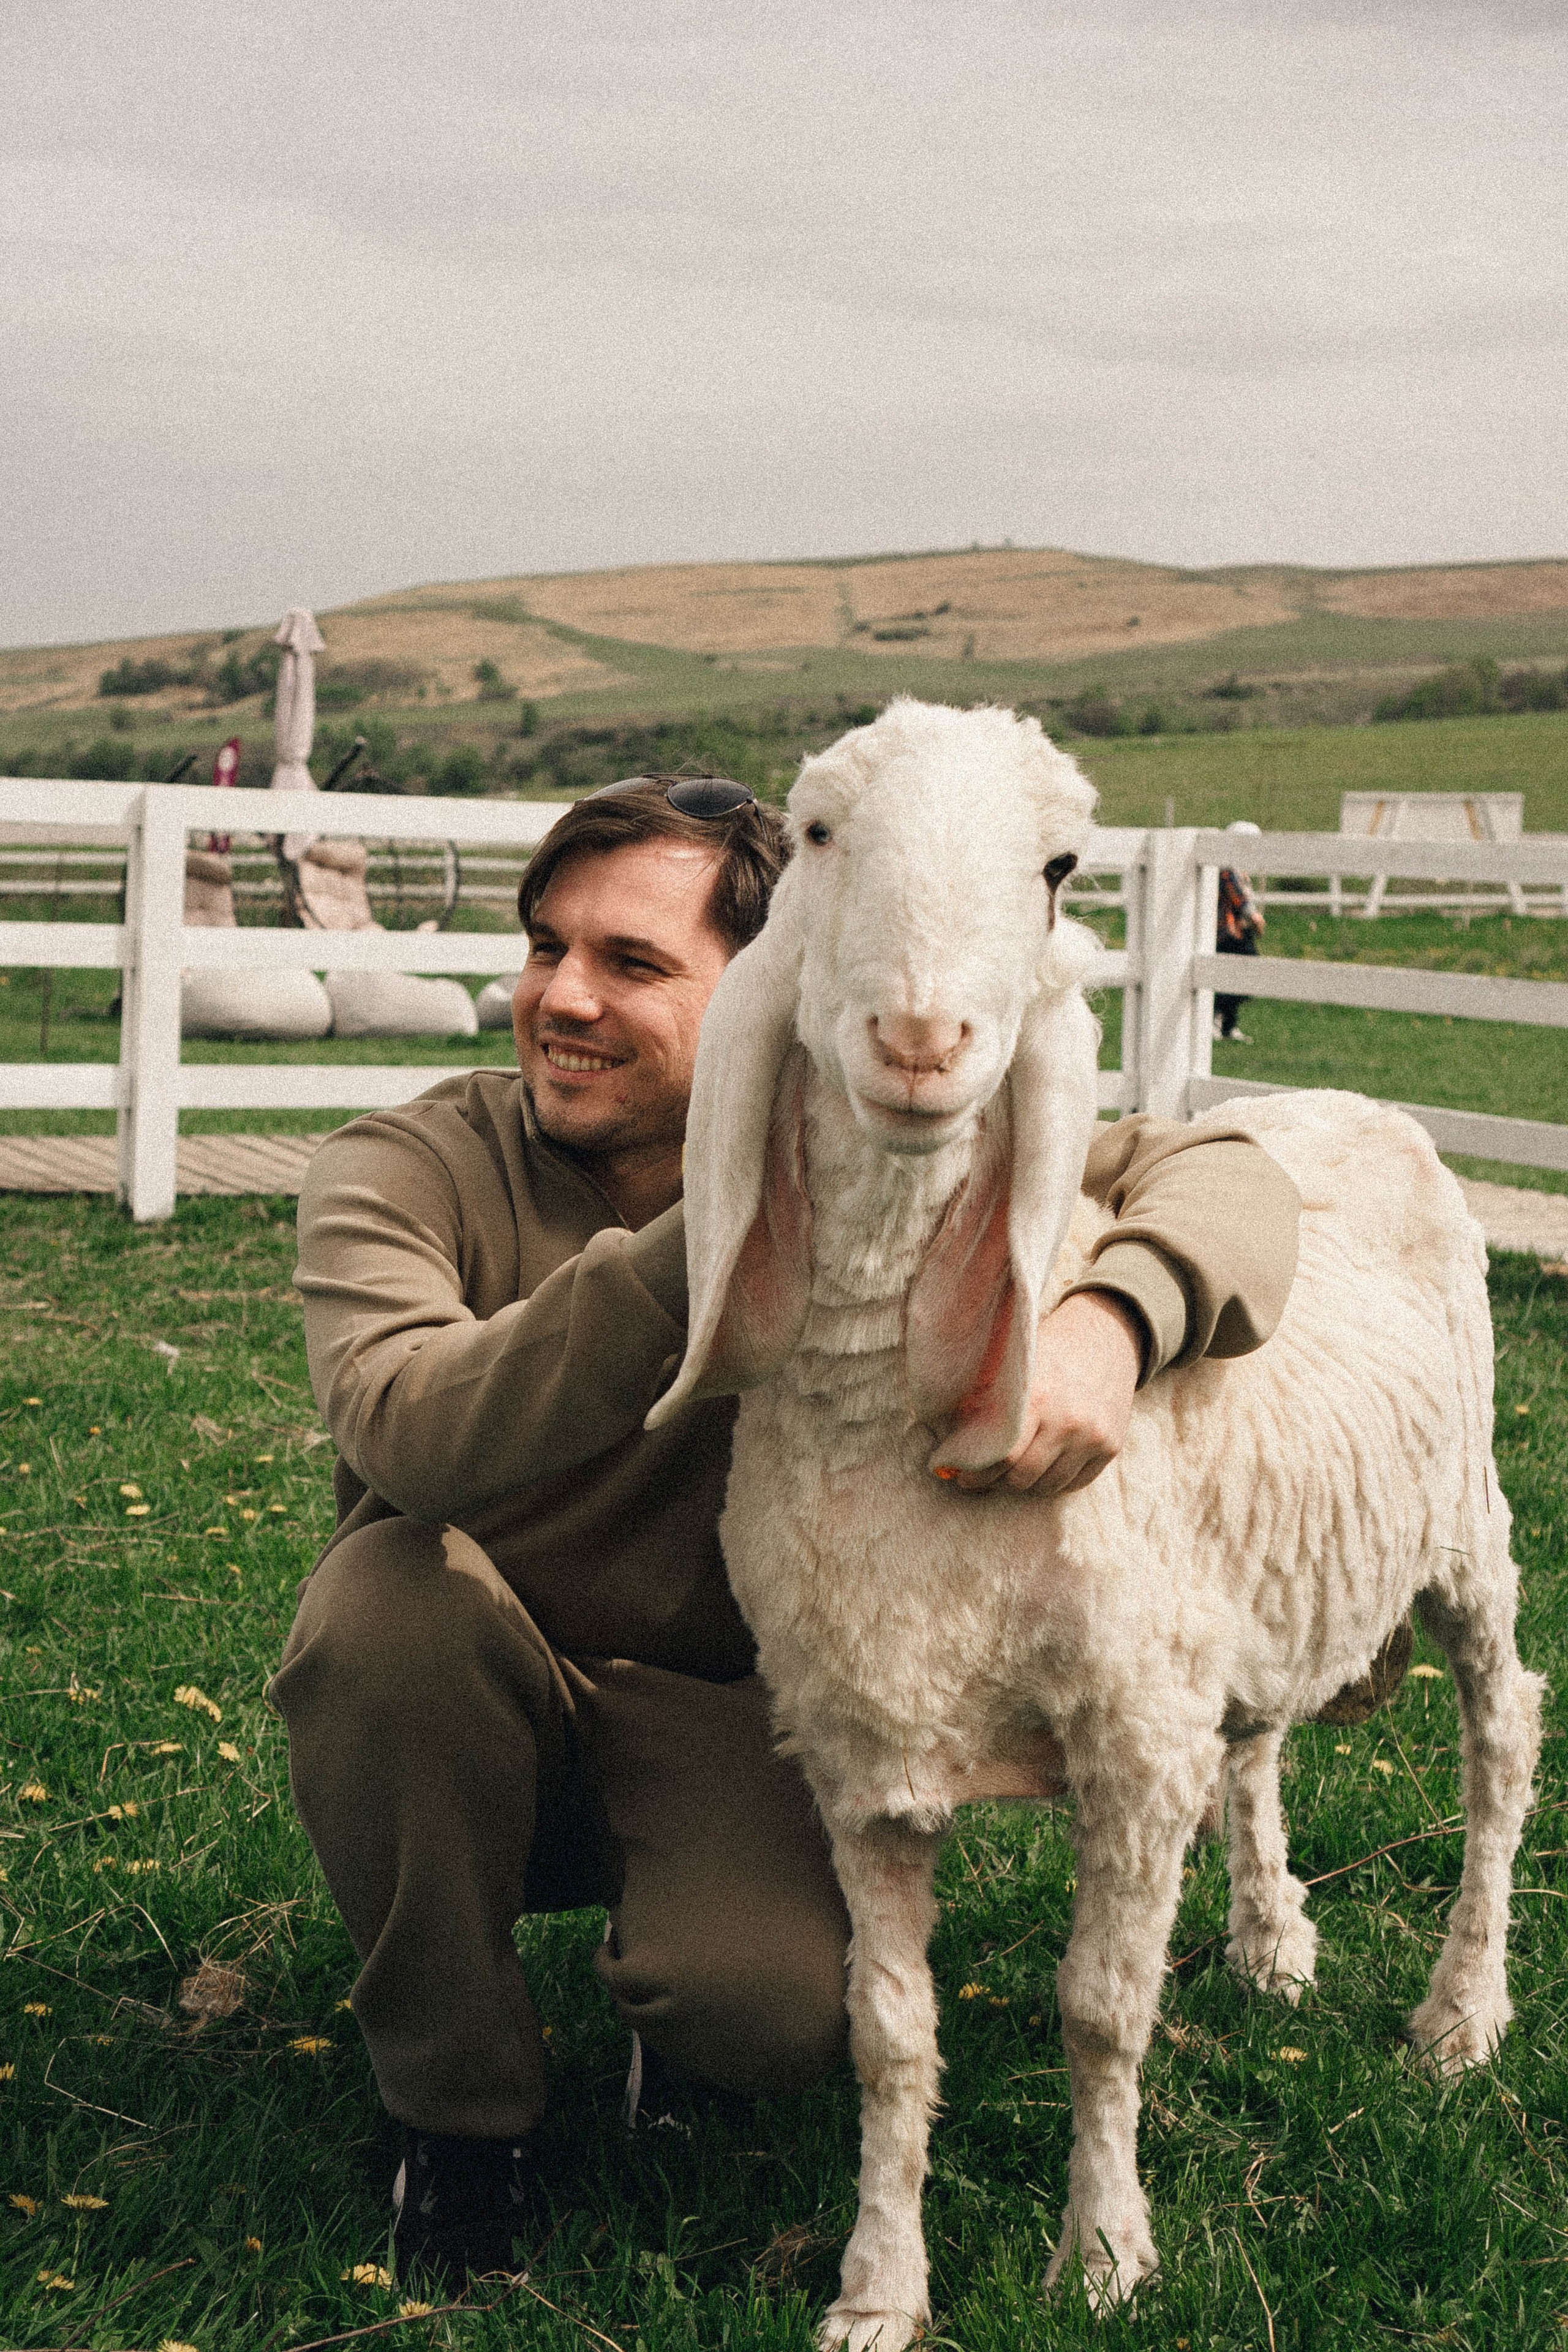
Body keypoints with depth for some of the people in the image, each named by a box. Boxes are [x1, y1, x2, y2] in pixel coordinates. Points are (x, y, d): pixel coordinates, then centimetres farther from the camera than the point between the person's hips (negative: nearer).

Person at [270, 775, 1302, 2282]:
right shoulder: (405, 1170, -15)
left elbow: (1225, 1175, -17)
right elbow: (410, 1434, -36)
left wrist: (1107, 1323, -40)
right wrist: (706, 1237, -44)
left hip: (724, 1717, 0)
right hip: (458, 1733, 1)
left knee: (775, 2014, -30)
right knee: (389, 1585, -33)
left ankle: (667, 1977, 11)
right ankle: (457, 2104, -10)